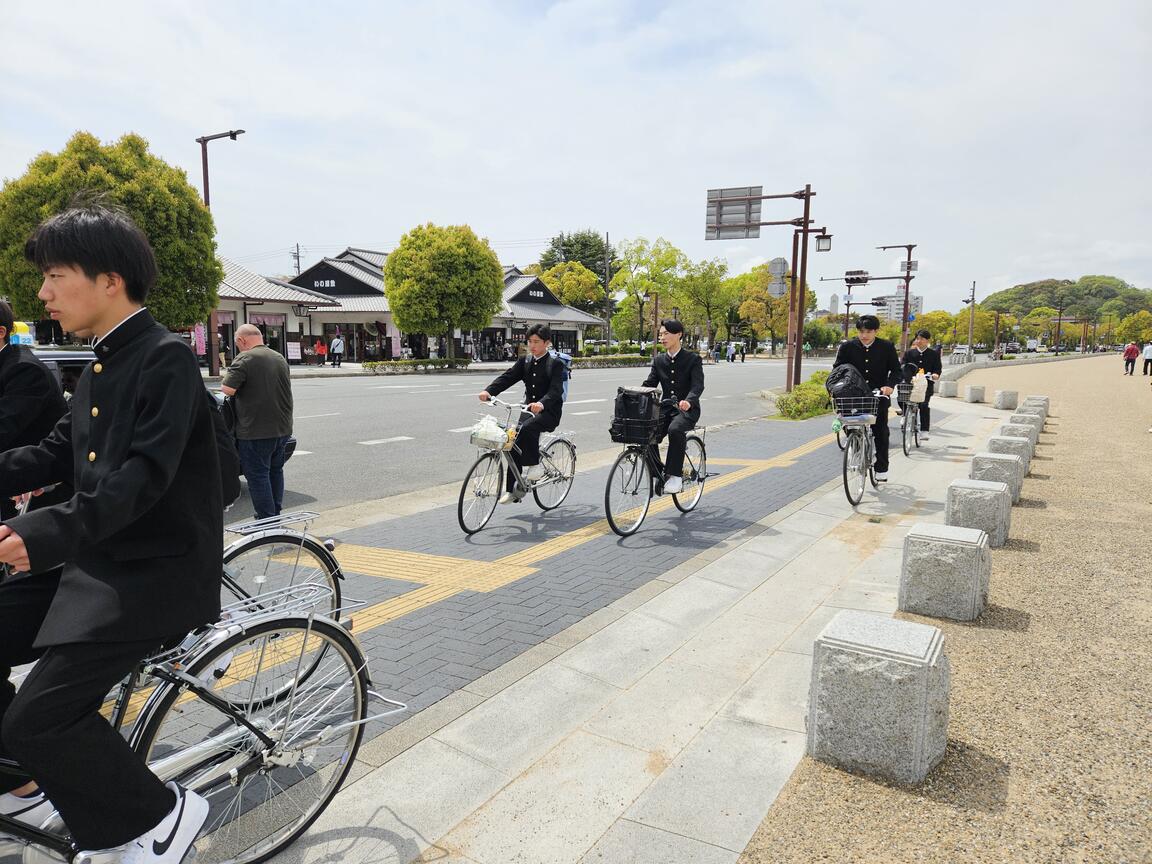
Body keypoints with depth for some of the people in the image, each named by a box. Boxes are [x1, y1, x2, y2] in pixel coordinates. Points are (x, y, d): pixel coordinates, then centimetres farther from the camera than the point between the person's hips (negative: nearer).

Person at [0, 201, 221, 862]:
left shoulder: (167, 359, -16)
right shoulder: (102, 365, 12)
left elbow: (144, 475, -27)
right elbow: (59, 452, 15)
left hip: (158, 572, -9)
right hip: (93, 560, 9)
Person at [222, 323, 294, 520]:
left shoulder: (245, 359, -14)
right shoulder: (280, 358, 10)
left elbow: (227, 389, -19)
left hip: (256, 431, -8)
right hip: (283, 428, 8)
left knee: (258, 475, 1)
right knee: (275, 471, 19)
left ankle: (266, 521, 2)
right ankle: (276, 516, 29)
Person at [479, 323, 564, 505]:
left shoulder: (555, 364, -9)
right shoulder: (524, 361, 8)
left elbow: (556, 390, -23)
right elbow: (507, 377, -3)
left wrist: (541, 403, -44)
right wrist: (488, 391, -22)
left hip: (548, 411, -6)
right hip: (529, 408, 6)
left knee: (527, 428, -34)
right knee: (516, 441, -6)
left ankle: (532, 466, -13)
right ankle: (512, 489, 2)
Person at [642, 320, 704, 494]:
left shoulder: (692, 359, -3)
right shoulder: (658, 360, 12)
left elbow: (698, 385, -17)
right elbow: (649, 383, 5)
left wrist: (688, 401, -39)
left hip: (687, 410, -4)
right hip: (666, 408, 4)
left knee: (675, 430, -36)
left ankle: (675, 476, -25)